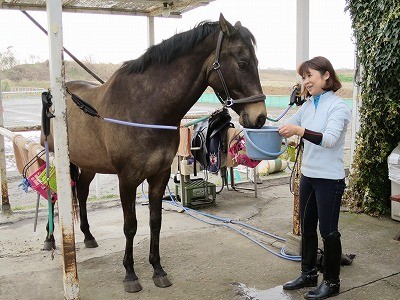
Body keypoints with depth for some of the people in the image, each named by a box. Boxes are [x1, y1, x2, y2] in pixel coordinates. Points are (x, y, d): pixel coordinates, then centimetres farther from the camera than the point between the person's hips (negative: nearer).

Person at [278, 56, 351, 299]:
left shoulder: (338, 106, -12)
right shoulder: (308, 105, 7)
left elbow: (330, 138, -26)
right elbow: (287, 128, 11)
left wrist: (300, 131, -37)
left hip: (329, 178, -7)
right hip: (308, 175, 7)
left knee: (328, 231, 3)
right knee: (307, 227, 16)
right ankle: (308, 274, 32)